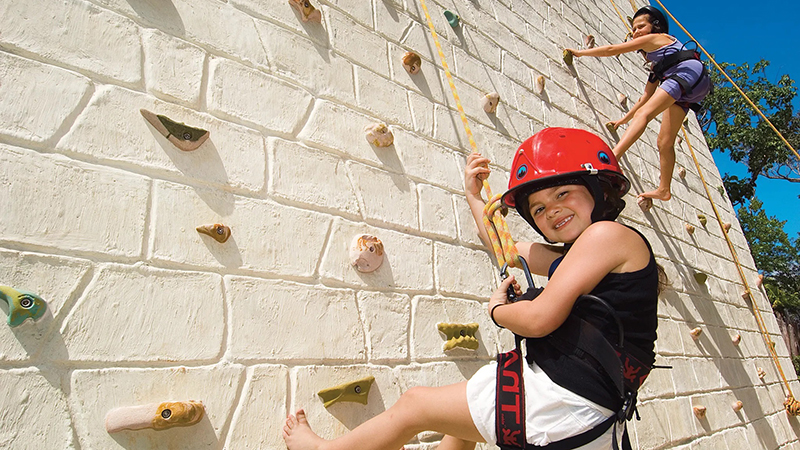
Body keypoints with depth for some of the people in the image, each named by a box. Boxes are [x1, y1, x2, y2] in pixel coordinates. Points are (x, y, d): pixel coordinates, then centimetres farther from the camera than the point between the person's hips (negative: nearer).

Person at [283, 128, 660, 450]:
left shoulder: (608, 233, -14)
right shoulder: (570, 257, 14)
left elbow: (539, 318, -23)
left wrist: (497, 309, -2)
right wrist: (473, 194, 33)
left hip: (567, 408, -9)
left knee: (414, 404, 3)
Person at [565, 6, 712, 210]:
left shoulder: (655, 38, 12)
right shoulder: (656, 62, 35)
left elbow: (613, 49, 9)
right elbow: (646, 97, 34)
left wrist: (580, 52, 17)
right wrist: (623, 120, 35)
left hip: (688, 71, -9)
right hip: (683, 93, 9)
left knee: (644, 113, -26)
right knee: (664, 142, 4)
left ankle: (613, 155, -47)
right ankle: (664, 189, 6)